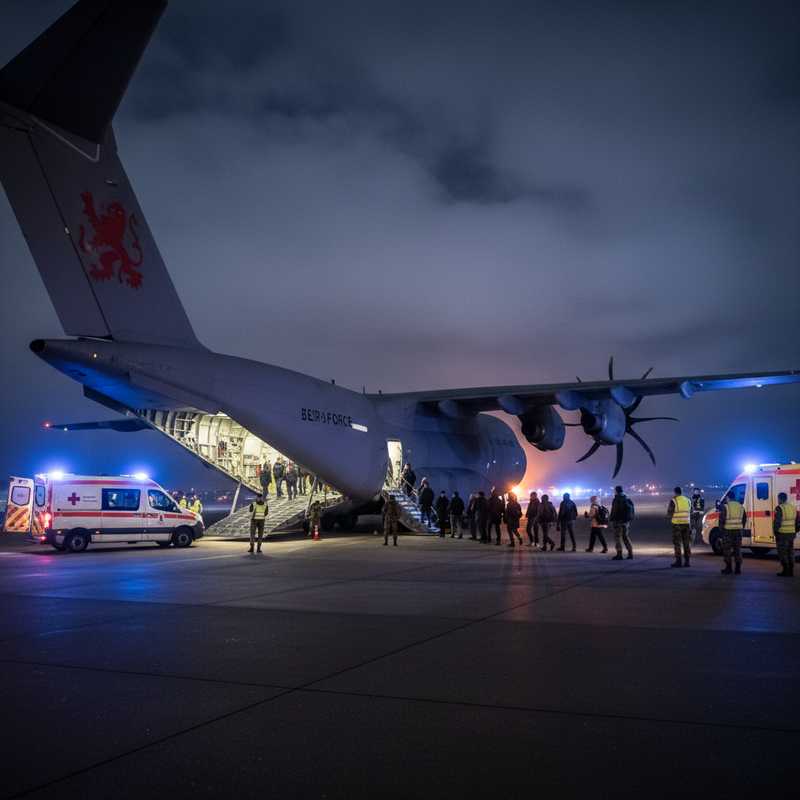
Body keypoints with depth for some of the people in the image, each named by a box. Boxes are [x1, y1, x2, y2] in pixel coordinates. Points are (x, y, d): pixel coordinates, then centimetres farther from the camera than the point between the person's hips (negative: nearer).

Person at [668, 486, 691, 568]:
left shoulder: (673, 501, -8)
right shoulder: (687, 500, 9)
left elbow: (669, 513, -7)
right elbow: (690, 512, 16)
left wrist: (670, 519, 13)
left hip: (677, 524, -5)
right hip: (686, 524, 5)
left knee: (677, 543, 0)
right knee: (686, 543, 8)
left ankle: (678, 561, -3)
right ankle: (686, 561, 7)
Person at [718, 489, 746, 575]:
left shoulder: (725, 506, -7)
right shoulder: (741, 506, 10)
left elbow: (722, 519, -11)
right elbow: (744, 519, 14)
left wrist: (721, 528, -2)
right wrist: (741, 527, 20)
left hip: (728, 531, -5)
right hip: (738, 531, 5)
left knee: (727, 549, 3)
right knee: (737, 549, 10)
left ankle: (728, 568, 3)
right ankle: (738, 569, 9)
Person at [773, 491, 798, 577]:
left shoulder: (779, 508, -15)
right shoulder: (793, 507, 9)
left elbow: (777, 522, -20)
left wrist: (775, 532, -11)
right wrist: (795, 531, 20)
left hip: (782, 534, -7)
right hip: (791, 534, 7)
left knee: (782, 553, 0)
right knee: (790, 553, 13)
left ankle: (786, 571, 0)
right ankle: (791, 571, 16)